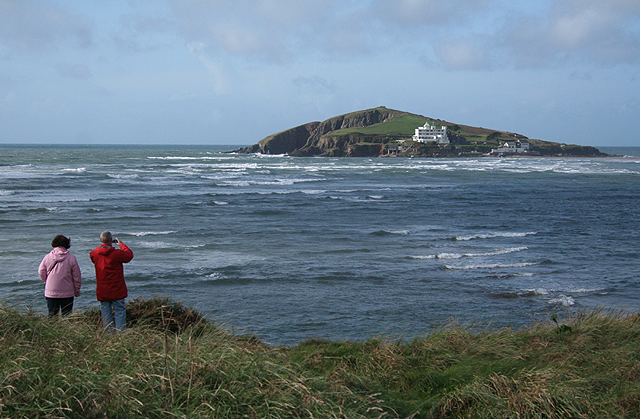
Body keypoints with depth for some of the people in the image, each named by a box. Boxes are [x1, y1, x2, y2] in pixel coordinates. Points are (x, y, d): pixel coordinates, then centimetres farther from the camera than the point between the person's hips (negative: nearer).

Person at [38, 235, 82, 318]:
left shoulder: (47, 257, -3)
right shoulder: (71, 258, -6)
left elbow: (41, 273, 6)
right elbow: (77, 276, -1)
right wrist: (77, 291, 11)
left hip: (51, 293, 1)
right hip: (67, 293, -1)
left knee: (52, 315, 8)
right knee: (67, 316, 5)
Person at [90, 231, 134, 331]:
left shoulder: (94, 253, -3)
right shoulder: (117, 253, -15)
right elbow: (129, 255, 3)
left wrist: (104, 245, 21)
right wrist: (121, 244, 16)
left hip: (102, 292, 4)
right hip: (117, 291, -3)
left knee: (106, 314, 9)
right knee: (120, 312, 2)